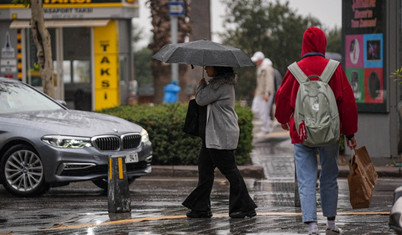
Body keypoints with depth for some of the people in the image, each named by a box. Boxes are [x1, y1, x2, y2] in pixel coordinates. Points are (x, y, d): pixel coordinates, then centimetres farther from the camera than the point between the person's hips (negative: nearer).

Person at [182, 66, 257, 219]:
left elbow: (201, 99, -14)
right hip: (213, 136, 11)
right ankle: (201, 208, 13)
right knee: (205, 168, 9)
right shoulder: (221, 83, 16)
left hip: (222, 136, -11)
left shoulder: (222, 85, -17)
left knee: (229, 170, -5)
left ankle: (245, 207, 3)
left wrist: (201, 85, 2)